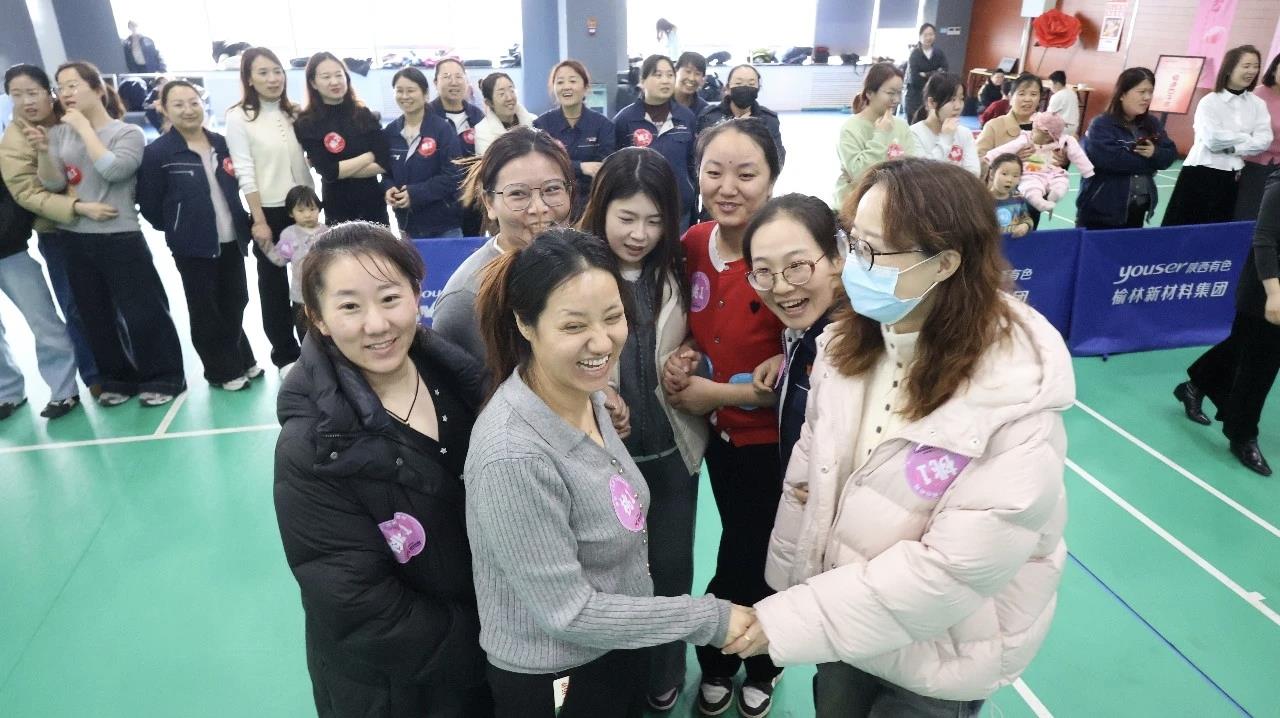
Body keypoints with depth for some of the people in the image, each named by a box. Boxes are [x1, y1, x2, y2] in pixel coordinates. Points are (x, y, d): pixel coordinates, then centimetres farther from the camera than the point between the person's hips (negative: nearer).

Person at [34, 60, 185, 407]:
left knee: (143, 313, -1)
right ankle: (117, 379, 26)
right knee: (96, 318, 13)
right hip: (76, 241, 5)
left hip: (121, 239, -5)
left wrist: (85, 128, -13)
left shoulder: (128, 132, -3)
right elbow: (53, 184, 2)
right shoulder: (59, 133, 9)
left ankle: (163, 378, 12)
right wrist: (43, 151, -14)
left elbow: (113, 171, -20)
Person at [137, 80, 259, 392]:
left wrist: (243, 224, 9)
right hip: (193, 247, -4)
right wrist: (178, 227, 1)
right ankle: (223, 371, 19)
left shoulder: (221, 144, 5)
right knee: (206, 312, 7)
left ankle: (242, 360, 31)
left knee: (236, 303, 15)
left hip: (231, 241, 5)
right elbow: (149, 205, -7)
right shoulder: (157, 152, -10)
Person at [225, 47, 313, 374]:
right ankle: (285, 355, 17)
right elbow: (245, 174, -10)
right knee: (274, 284, 6)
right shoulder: (239, 117, -5)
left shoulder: (294, 113, 10)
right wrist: (259, 221, -14)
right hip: (270, 211, -4)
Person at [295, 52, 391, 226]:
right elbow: (328, 171, -14)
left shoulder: (364, 115, 3)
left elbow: (384, 163, -5)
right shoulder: (306, 124, -4)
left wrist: (342, 170, -11)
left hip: (374, 205, 2)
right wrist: (369, 156, -8)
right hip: (338, 210, -2)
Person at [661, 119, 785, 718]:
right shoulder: (693, 243, -6)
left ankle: (717, 662, 42)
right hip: (719, 431, 5)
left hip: (773, 440, -5)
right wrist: (684, 356, -10)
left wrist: (717, 393, -19)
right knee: (749, 557, 23)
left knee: (742, 567, 11)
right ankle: (755, 669, 47)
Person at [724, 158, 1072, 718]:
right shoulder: (850, 339, -11)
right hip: (844, 613, 5)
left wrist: (794, 618, -26)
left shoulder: (1016, 395, -28)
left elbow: (955, 568, -28)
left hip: (939, 650, -4)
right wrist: (790, 583, 2)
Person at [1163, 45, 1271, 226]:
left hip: (1232, 178, 5)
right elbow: (1212, 138, -17)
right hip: (1201, 173, -4)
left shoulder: (1258, 104, 8)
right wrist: (1246, 138, -5)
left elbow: (1264, 140, -3)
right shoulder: (1209, 102, -6)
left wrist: (1232, 147, -14)